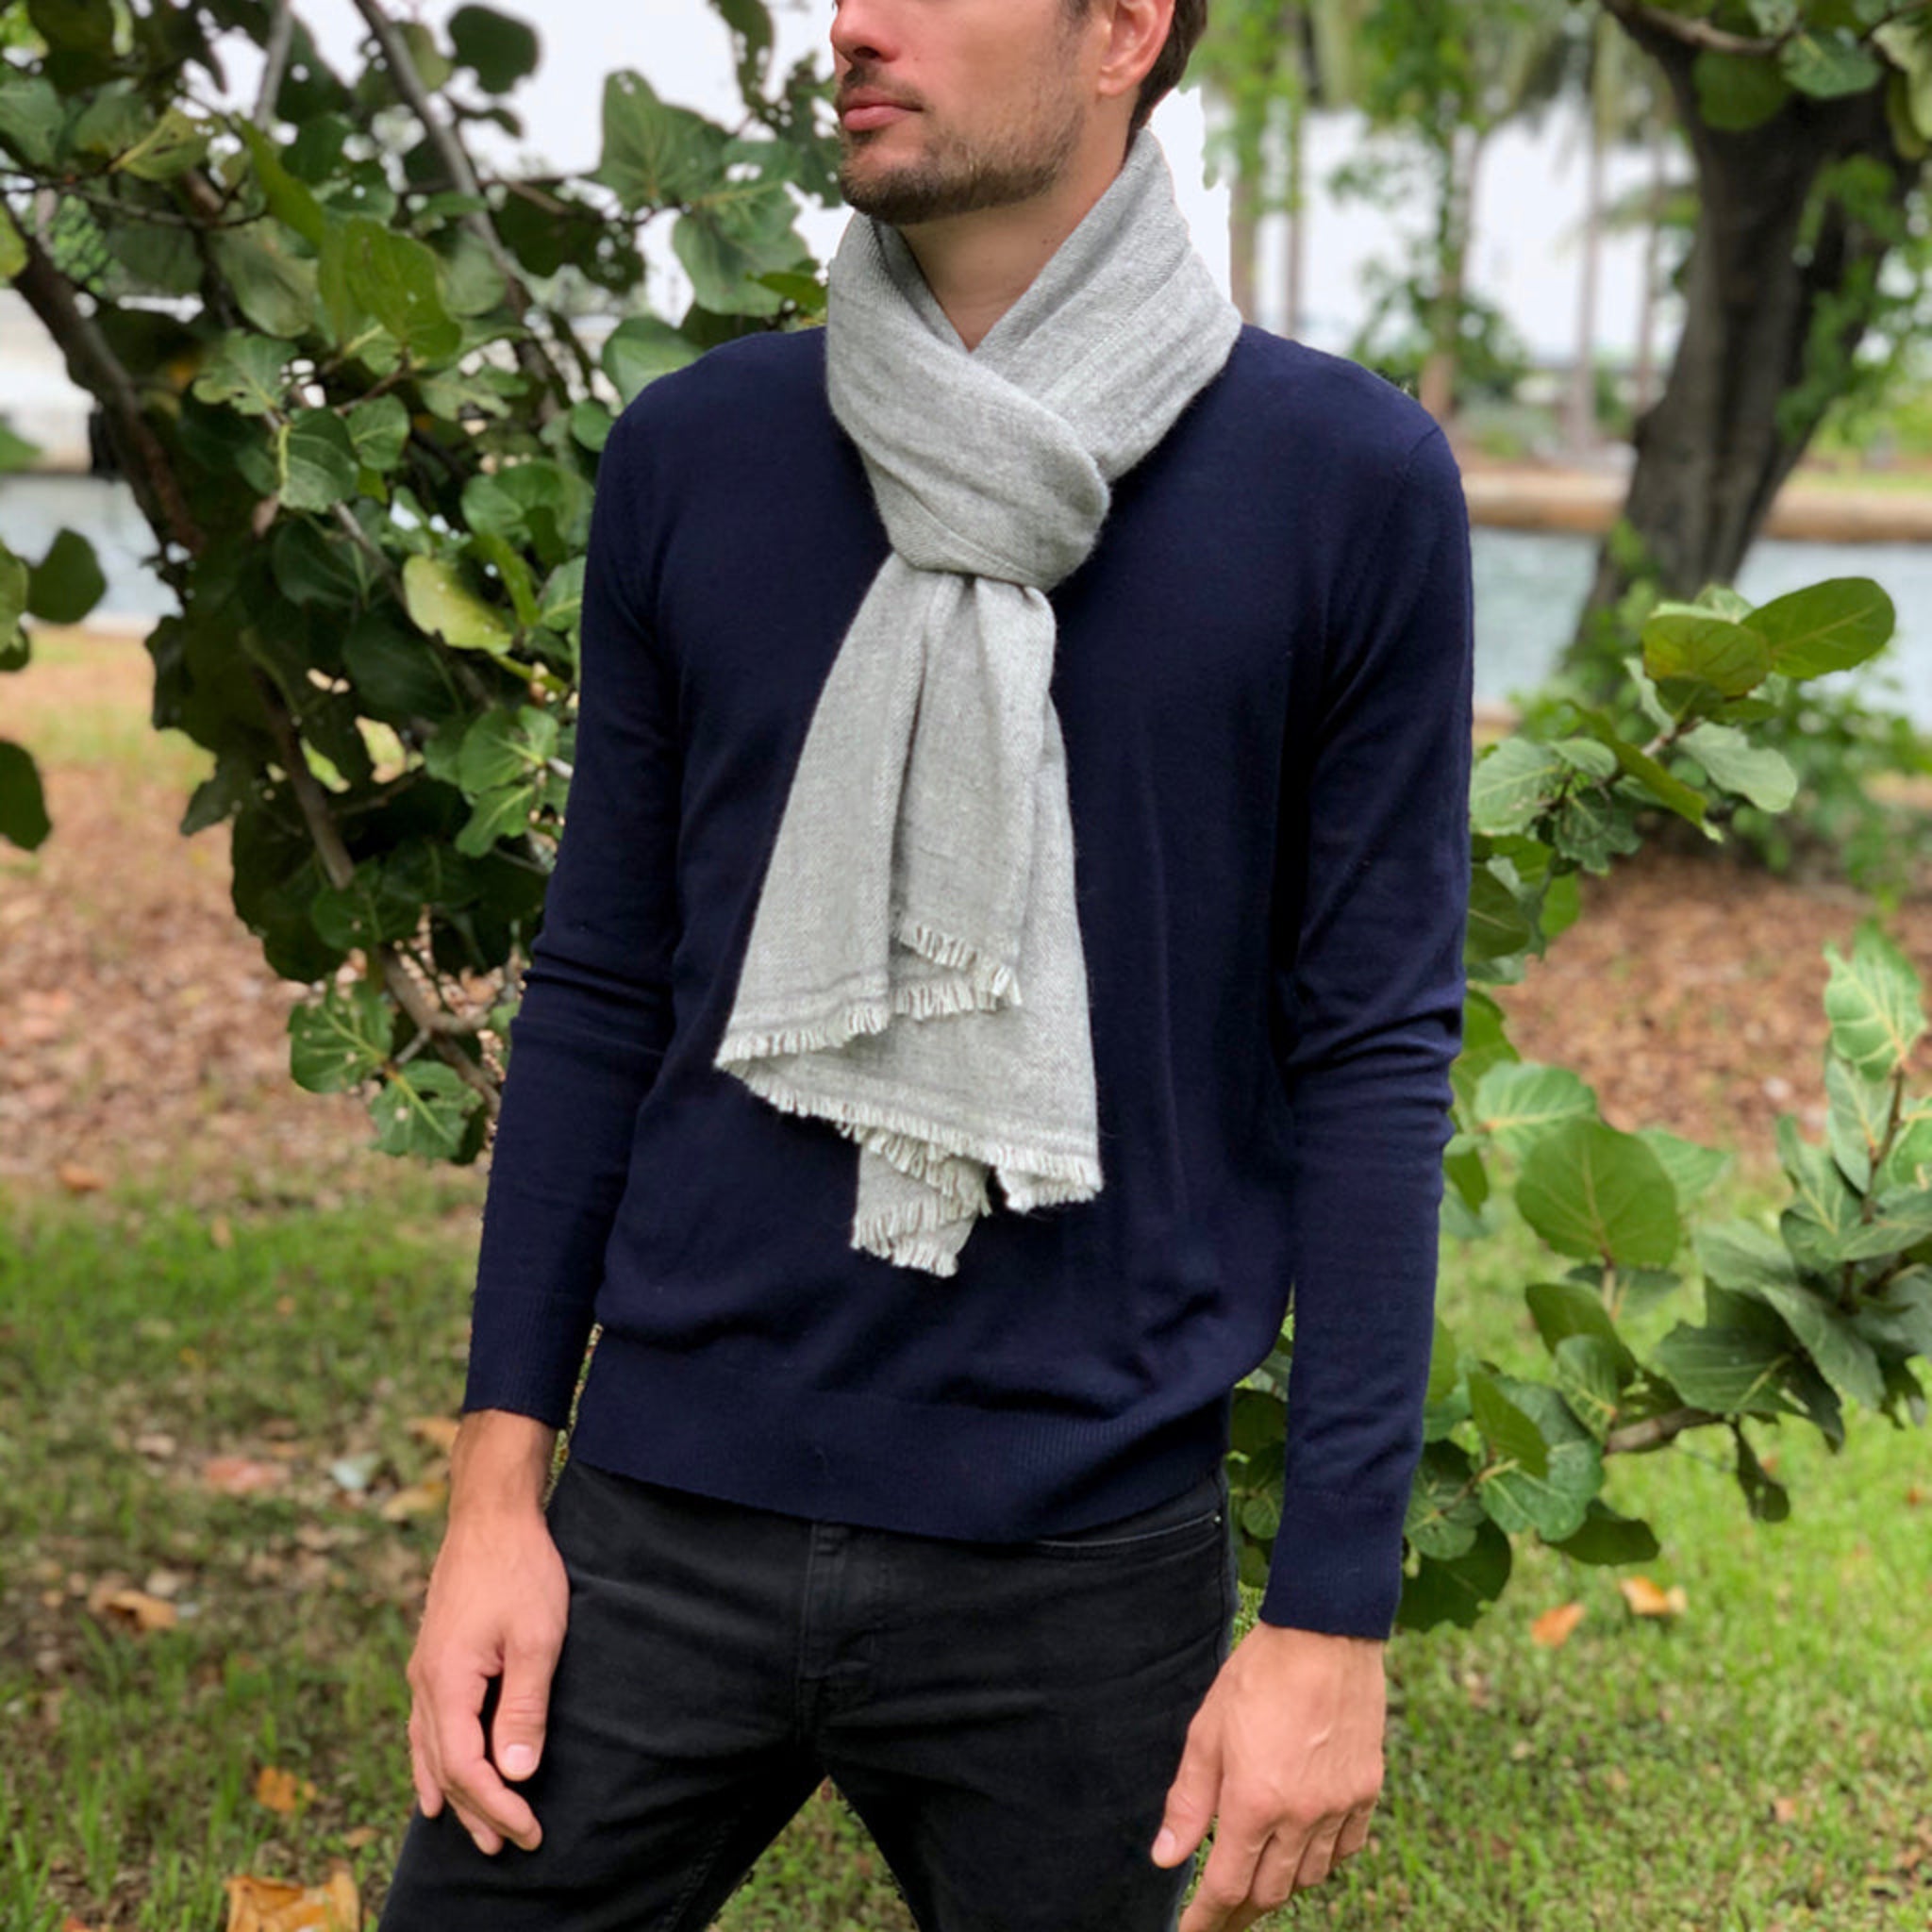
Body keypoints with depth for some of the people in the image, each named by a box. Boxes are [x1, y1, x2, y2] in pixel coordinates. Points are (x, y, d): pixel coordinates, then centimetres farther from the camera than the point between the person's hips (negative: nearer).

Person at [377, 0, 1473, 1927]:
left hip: (1082, 1573, -2)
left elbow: (1373, 1060, -5)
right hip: (663, 1524, 2)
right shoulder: (693, 457, 3)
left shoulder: (1348, 485, -5)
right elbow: (600, 990, 8)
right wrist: (494, 1487, 4)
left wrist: (1332, 1613, -7)